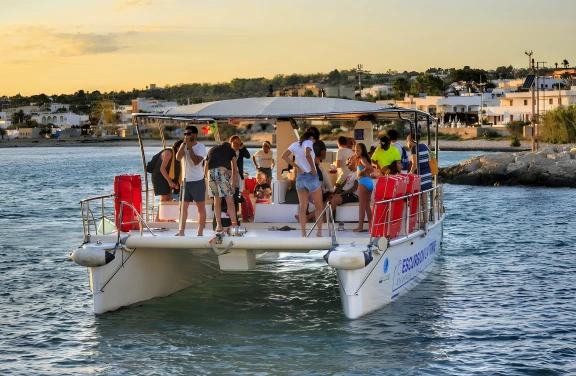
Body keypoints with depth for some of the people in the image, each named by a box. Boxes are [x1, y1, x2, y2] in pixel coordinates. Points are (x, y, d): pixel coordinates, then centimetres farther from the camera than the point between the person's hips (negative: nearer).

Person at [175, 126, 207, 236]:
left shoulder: (201, 147, -9)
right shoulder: (183, 146, 7)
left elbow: (196, 161, -23)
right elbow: (178, 157, -10)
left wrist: (190, 147, -18)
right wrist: (184, 144, -14)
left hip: (197, 181, -5)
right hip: (186, 180, 6)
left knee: (201, 207, 0)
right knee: (183, 207, 7)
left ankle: (200, 232, 2)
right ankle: (181, 231, 12)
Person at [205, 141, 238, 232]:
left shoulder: (212, 150, 34)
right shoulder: (230, 150, 26)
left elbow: (205, 170, 36)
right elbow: (235, 170, 23)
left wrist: (209, 178, 49)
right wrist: (233, 184, 28)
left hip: (210, 173, 3)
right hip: (222, 171, -3)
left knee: (217, 200, 15)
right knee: (229, 200, -2)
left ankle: (219, 225, 16)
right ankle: (234, 225, -9)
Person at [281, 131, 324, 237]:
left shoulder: (295, 144, 6)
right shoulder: (308, 142, -10)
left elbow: (284, 156, -3)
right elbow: (307, 154, -31)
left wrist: (297, 167, -3)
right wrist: (313, 168, -18)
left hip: (300, 177, 5)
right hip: (311, 177, -5)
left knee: (302, 208, 10)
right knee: (319, 207, 11)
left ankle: (303, 234, 7)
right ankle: (319, 232, 10)